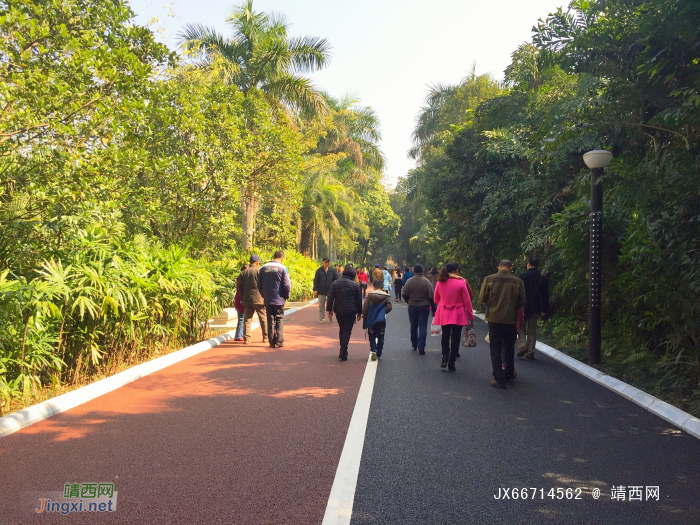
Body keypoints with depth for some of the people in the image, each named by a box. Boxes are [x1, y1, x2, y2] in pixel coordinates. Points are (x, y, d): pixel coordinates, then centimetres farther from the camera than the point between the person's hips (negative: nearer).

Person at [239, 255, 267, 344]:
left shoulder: (243, 272, 10)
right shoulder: (260, 271, -5)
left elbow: (240, 288, 11)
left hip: (247, 300, 4)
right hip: (259, 299, -4)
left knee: (247, 319, 6)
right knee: (264, 319, 7)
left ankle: (247, 338, 2)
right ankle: (265, 337, 12)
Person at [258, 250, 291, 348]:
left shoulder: (263, 268, 4)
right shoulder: (282, 268, -8)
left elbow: (259, 285, 7)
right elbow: (287, 285, -9)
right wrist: (287, 296, 6)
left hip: (267, 300, 3)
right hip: (279, 300, -3)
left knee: (270, 321, 9)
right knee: (279, 320, 7)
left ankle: (272, 342, 11)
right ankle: (279, 341, 4)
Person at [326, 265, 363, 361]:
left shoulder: (335, 284, 5)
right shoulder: (355, 285, -2)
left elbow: (330, 298, 0)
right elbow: (359, 300, 1)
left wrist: (329, 310, 2)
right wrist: (359, 312, 10)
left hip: (338, 311, 3)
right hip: (350, 312, -3)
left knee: (342, 330, 19)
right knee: (347, 331, 0)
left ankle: (343, 350, 28)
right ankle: (343, 353, -9)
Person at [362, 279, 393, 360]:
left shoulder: (370, 295, -2)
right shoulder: (387, 296, -1)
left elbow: (365, 308, -6)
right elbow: (389, 307, -13)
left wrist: (364, 317, 5)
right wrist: (383, 312, 4)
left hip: (371, 320, 0)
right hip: (381, 320, 0)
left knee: (372, 336, 12)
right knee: (380, 337, 13)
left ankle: (373, 350, -8)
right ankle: (378, 354, 13)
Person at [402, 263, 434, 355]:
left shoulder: (409, 281, -6)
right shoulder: (427, 282, -10)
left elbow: (405, 295, -4)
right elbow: (431, 296, -8)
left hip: (412, 306, 2)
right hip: (424, 306, -2)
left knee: (413, 326, 16)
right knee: (423, 327, 1)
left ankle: (414, 345, 29)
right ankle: (421, 348, -5)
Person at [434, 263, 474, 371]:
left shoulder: (440, 283, -3)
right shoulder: (461, 283, -12)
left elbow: (436, 299, 9)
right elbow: (467, 301, -7)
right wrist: (470, 315, 3)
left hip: (444, 314, 3)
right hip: (457, 315, -3)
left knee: (445, 337, 18)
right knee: (455, 339, 6)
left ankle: (445, 358, 1)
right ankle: (451, 364, 8)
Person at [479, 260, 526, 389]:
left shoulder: (489, 279, -7)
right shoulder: (518, 282, -5)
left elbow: (482, 299, -5)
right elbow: (522, 302, 0)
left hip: (494, 318, -1)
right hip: (511, 319, 1)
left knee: (495, 349, 6)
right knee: (509, 348, 19)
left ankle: (499, 379, 3)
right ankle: (509, 374, 34)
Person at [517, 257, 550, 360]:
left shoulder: (523, 275, -8)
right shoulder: (543, 278, 5)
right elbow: (545, 295, 8)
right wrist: (544, 309, 14)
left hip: (524, 306, -3)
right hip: (536, 308, 4)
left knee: (521, 327, 11)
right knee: (532, 330, 9)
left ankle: (522, 346, -6)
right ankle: (530, 351, 9)